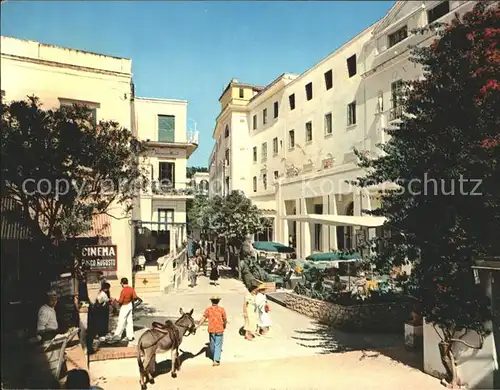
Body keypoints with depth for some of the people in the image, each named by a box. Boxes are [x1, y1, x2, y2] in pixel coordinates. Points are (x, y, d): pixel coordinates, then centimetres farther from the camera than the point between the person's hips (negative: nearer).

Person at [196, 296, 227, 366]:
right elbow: (225, 320, 2)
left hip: (211, 330, 2)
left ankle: (214, 358, 37)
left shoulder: (208, 309, -3)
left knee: (212, 344, 19)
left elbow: (203, 318, -11)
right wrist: (224, 325, 22)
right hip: (219, 330, -2)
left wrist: (197, 326, -10)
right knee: (218, 345, 4)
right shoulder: (221, 309, -5)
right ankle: (216, 360, -5)